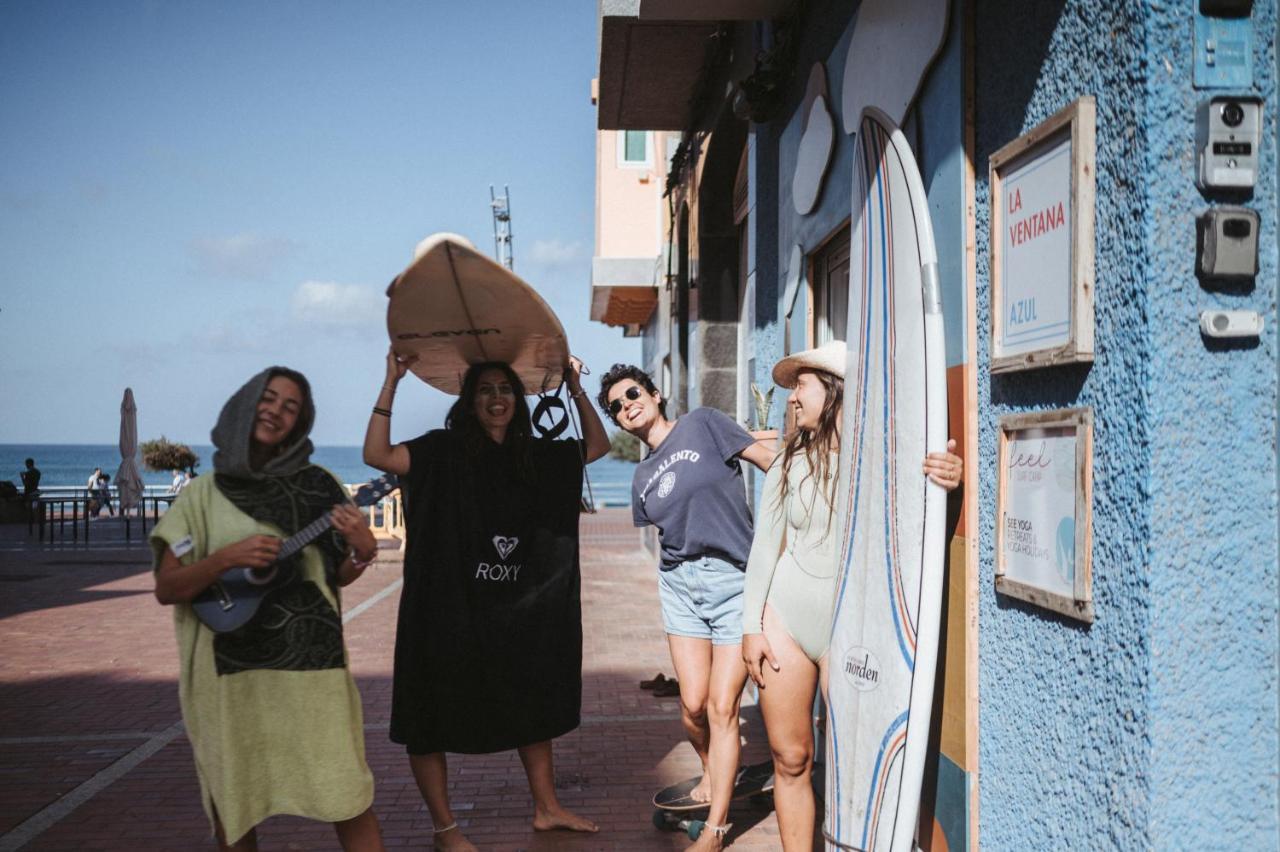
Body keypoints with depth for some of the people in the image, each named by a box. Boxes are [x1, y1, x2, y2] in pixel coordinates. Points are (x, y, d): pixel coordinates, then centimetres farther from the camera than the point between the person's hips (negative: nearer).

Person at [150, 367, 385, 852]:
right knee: (232, 804, 8)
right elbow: (166, 589, 0)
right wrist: (226, 558, -15)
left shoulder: (317, 486, 6)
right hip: (230, 667, 1)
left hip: (309, 661, 0)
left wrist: (363, 552, -9)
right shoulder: (205, 494, 4)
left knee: (347, 795, -5)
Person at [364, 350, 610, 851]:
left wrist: (576, 390, 3)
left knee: (534, 706, 17)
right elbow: (377, 455, -21)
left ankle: (546, 808, 36)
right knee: (432, 715, 3)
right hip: (449, 609, -5)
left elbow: (597, 447, 13)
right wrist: (391, 383, -25)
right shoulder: (444, 450, -8)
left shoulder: (533, 455, 6)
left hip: (518, 610, 5)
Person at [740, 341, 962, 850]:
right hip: (783, 618, 3)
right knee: (790, 760, 7)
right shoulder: (789, 462, 4)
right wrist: (752, 626, 4)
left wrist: (951, 484, -34)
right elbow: (765, 546, 8)